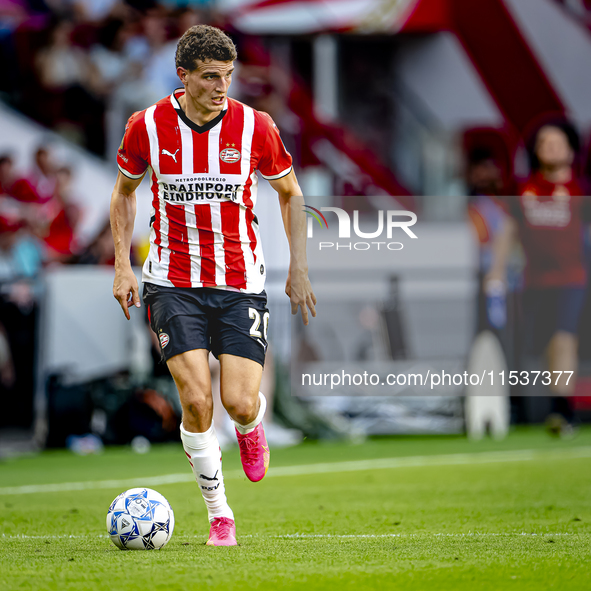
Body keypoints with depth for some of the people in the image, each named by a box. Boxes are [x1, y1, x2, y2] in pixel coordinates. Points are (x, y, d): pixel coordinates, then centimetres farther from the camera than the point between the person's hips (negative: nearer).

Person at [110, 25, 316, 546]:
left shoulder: (254, 127, -7)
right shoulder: (147, 126, -6)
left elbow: (290, 193, 9)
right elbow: (124, 191, 12)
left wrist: (298, 270, 6)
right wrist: (122, 264, 3)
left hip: (241, 282, 0)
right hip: (173, 282, 0)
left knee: (240, 403, -11)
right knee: (196, 400, -14)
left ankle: (252, 426, 29)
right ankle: (219, 515, 4)